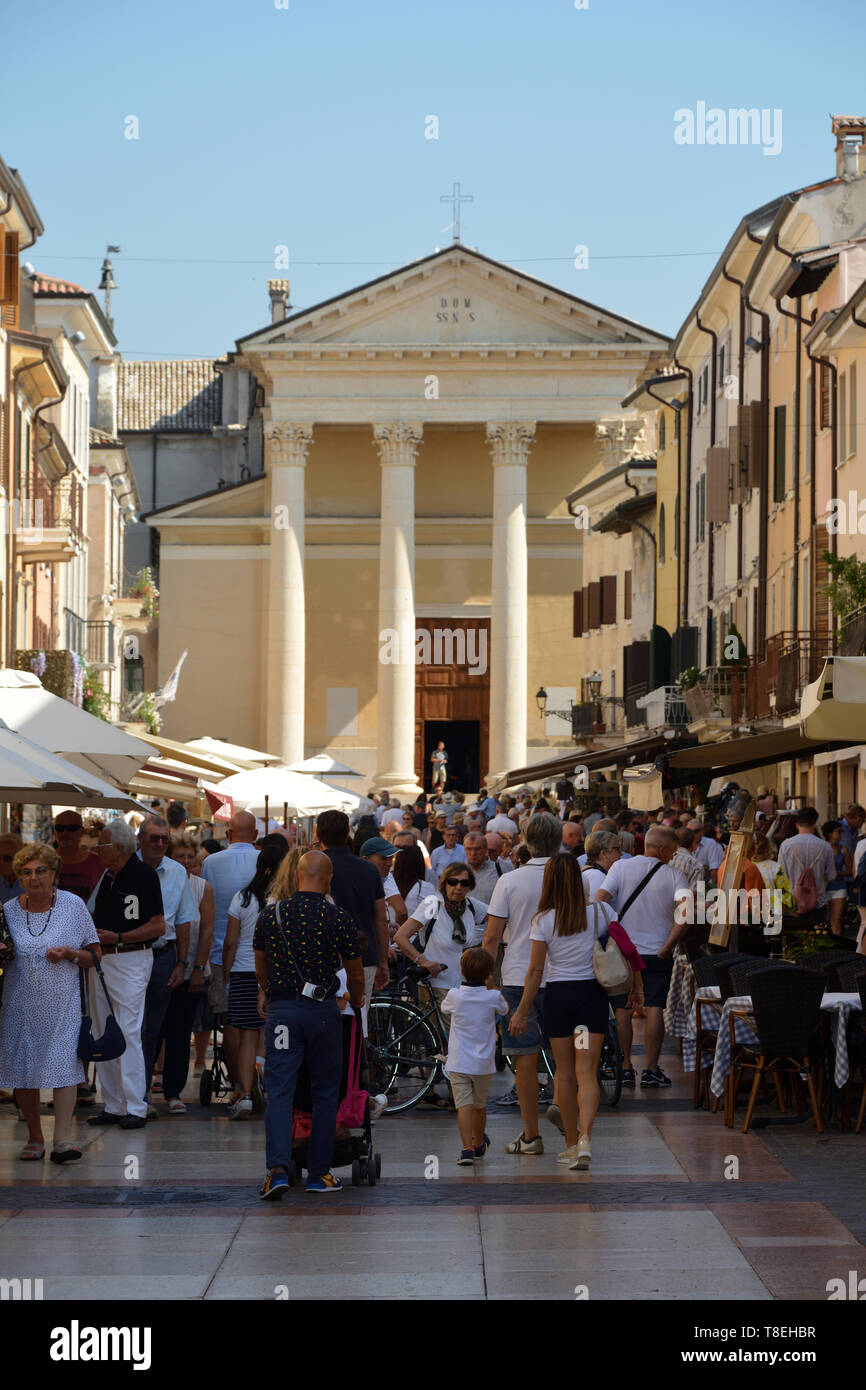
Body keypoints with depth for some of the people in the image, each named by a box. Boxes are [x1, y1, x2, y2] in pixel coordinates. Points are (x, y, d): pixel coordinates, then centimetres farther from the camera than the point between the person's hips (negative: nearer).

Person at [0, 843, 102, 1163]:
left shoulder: (73, 905, 1)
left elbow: (95, 956, 5)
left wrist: (70, 954, -14)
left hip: (62, 1003, -2)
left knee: (64, 1064, -14)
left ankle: (62, 1138, -19)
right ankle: (34, 1138, 18)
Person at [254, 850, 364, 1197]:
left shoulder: (272, 913, 2)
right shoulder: (339, 918, -4)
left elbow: (261, 965, 19)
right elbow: (355, 973, 6)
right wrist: (356, 1000, 29)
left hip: (282, 1010, 1)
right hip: (323, 1011, -1)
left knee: (279, 1091, -1)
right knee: (325, 1092, 12)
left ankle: (278, 1169, -17)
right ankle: (319, 1173, 15)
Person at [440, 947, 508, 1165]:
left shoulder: (454, 996, -9)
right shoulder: (492, 997, -7)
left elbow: (444, 1009, 15)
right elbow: (504, 1009, 16)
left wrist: (462, 983, 22)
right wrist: (491, 985, 18)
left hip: (458, 1064, -2)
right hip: (483, 1064, 2)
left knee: (464, 1105, -7)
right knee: (480, 1105, 19)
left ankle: (467, 1148, -21)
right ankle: (479, 1145, 39)